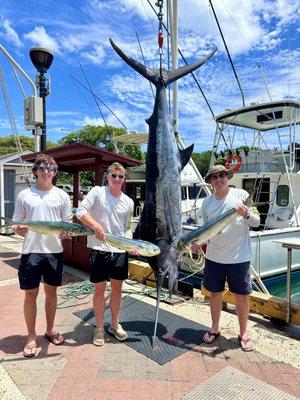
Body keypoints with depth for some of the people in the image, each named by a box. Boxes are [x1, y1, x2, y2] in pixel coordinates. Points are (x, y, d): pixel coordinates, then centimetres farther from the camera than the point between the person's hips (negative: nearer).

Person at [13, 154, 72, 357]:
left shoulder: (62, 195, 3)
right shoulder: (24, 195, 2)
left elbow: (67, 224, 6)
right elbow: (17, 225, 6)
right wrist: (18, 229, -17)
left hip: (54, 250, 1)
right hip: (31, 251, -1)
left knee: (51, 290, 14)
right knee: (31, 293, 5)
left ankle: (50, 329, 33)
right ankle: (32, 337, 23)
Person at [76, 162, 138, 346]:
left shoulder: (129, 202, 8)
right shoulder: (97, 192, -5)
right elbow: (80, 211, -13)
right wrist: (96, 226, -25)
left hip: (120, 251, 4)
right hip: (99, 249, -4)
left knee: (117, 288, 15)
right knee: (100, 289, 7)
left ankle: (115, 324, 34)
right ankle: (99, 328, 26)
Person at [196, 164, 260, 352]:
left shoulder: (241, 194, -7)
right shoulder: (207, 202, 4)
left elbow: (257, 222, -6)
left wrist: (246, 214, -26)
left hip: (239, 257, -3)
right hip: (214, 257, 3)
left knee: (241, 296, 8)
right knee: (215, 293, 15)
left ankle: (243, 333, 30)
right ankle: (215, 328, 36)